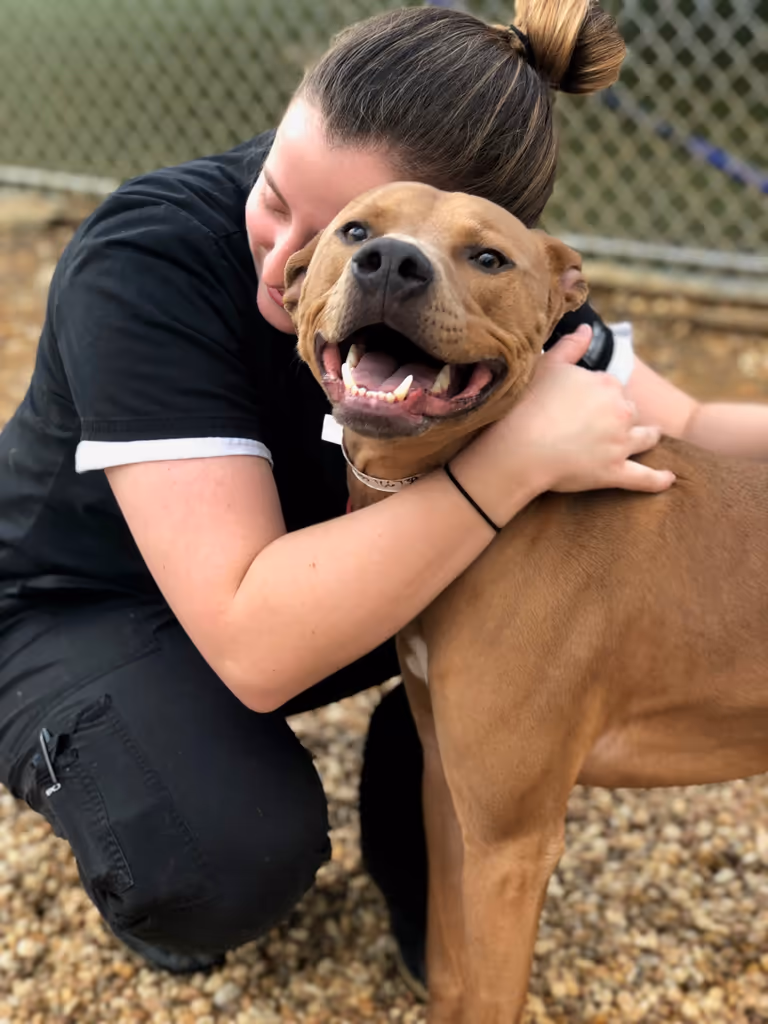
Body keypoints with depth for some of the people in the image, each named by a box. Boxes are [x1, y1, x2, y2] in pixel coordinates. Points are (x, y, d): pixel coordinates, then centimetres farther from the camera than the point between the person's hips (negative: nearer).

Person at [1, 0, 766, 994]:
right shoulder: (143, 266, -34)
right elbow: (258, 647, -41)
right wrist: (513, 458, -44)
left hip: (321, 570, 5)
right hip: (82, 611, -4)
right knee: (235, 849, -33)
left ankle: (417, 852, 7)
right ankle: (151, 867, 6)